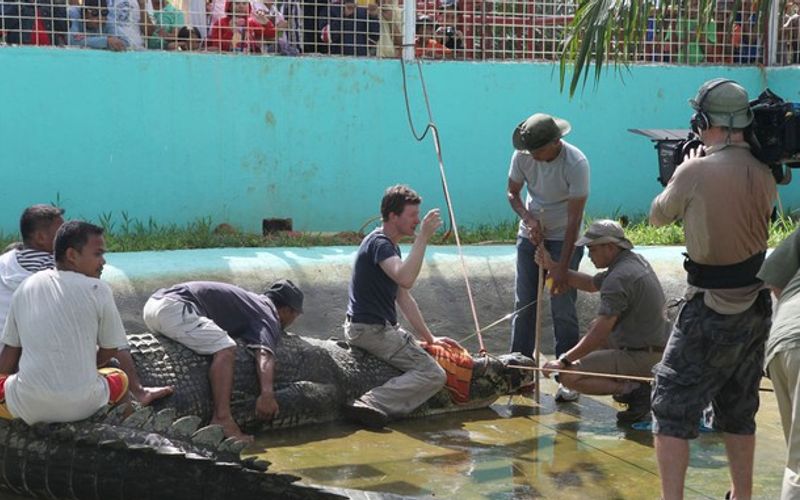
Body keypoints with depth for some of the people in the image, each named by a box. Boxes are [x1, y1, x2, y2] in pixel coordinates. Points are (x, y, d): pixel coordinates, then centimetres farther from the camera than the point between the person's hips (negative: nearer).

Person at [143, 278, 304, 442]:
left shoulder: (250, 300, 26)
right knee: (224, 349, -19)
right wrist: (267, 392, -32)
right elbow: (264, 353, -19)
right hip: (174, 307, -10)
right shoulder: (268, 316, 0)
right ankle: (222, 419, -27)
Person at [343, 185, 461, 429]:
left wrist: (430, 338, 18)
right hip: (369, 329, -11)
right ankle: (371, 403, -25)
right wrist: (423, 237, -30)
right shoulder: (379, 243, -14)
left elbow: (404, 299, 20)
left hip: (380, 327, 11)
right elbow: (405, 278, -35)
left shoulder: (390, 246, 18)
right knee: (433, 374, -16)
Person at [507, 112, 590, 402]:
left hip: (563, 239, -4)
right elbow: (512, 193, 6)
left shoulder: (576, 164, -24)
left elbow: (574, 219, -24)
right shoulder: (522, 156, -11)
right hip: (530, 236, 4)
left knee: (563, 311, -6)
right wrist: (529, 220, -15)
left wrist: (562, 267, -26)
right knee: (524, 304, 6)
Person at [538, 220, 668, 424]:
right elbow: (590, 284, 21)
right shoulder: (635, 260, 10)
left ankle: (633, 390, -14)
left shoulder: (619, 278, -20)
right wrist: (551, 266, 14)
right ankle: (632, 382, 14)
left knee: (569, 376, -12)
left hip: (642, 358, -10)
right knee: (594, 328, 29)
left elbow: (599, 333, -24)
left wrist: (564, 360, -18)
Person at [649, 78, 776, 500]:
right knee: (738, 413, 20)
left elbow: (658, 216, 1)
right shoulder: (763, 172, 1)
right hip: (757, 306, 7)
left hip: (711, 311, -7)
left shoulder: (695, 171, -17)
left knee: (672, 410, 0)